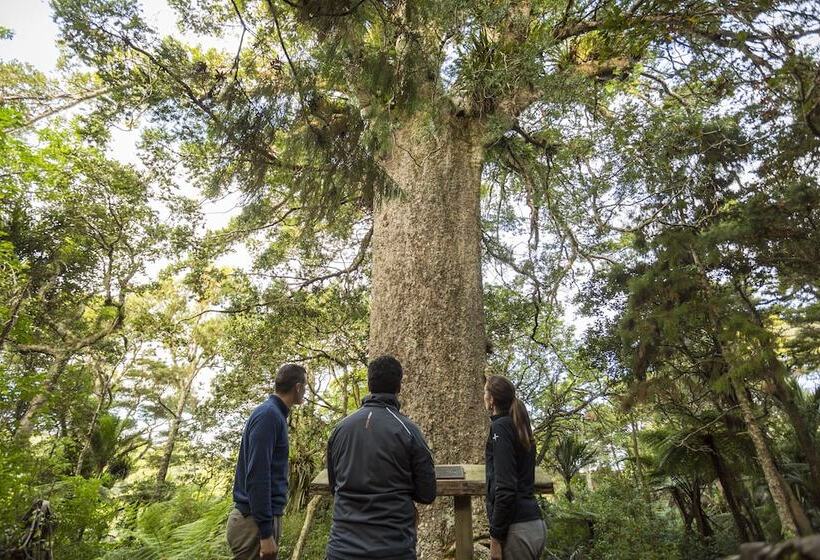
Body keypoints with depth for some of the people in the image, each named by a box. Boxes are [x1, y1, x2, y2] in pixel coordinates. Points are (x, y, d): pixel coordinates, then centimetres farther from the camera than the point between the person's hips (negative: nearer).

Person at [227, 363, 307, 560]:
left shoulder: (275, 414, 11)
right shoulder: (268, 414, -18)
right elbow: (256, 475, -24)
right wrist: (265, 532, -22)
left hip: (265, 515, 9)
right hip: (255, 520, -9)